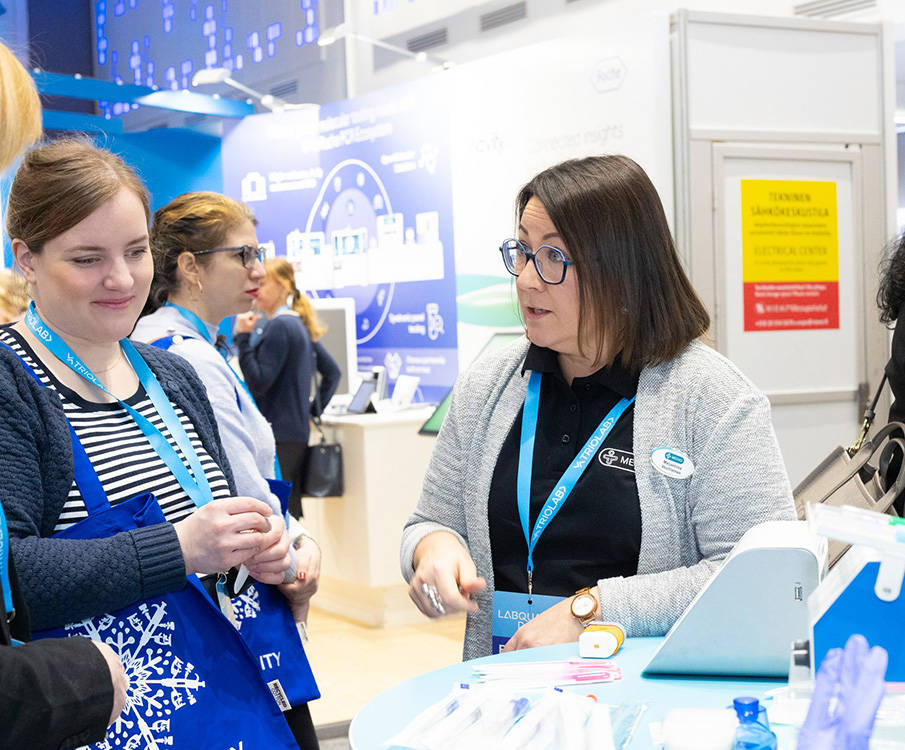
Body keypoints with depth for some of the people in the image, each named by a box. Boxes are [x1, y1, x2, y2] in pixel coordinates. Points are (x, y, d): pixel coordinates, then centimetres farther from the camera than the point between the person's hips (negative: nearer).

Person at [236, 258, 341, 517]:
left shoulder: (279, 326, -12)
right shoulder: (300, 326, 16)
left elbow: (259, 383, -17)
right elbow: (332, 372, 23)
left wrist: (243, 338, -13)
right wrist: (314, 410, 19)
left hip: (278, 436, -10)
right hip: (298, 432, 10)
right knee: (290, 511, 13)